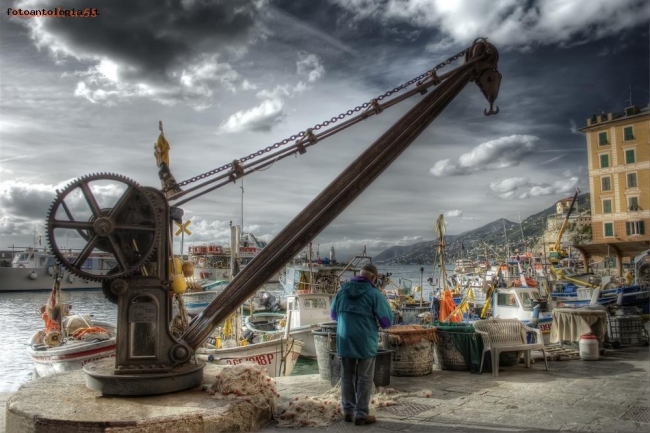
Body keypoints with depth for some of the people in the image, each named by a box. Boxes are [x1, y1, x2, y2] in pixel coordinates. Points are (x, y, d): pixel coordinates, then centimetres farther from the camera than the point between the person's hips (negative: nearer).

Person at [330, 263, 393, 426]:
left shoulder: (342, 290, 3)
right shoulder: (374, 293, -10)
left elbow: (333, 314, 15)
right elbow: (387, 320, -9)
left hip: (344, 340, 4)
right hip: (365, 341, -4)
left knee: (347, 376, 14)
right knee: (364, 378, 6)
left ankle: (348, 411, 21)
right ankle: (361, 414, 10)